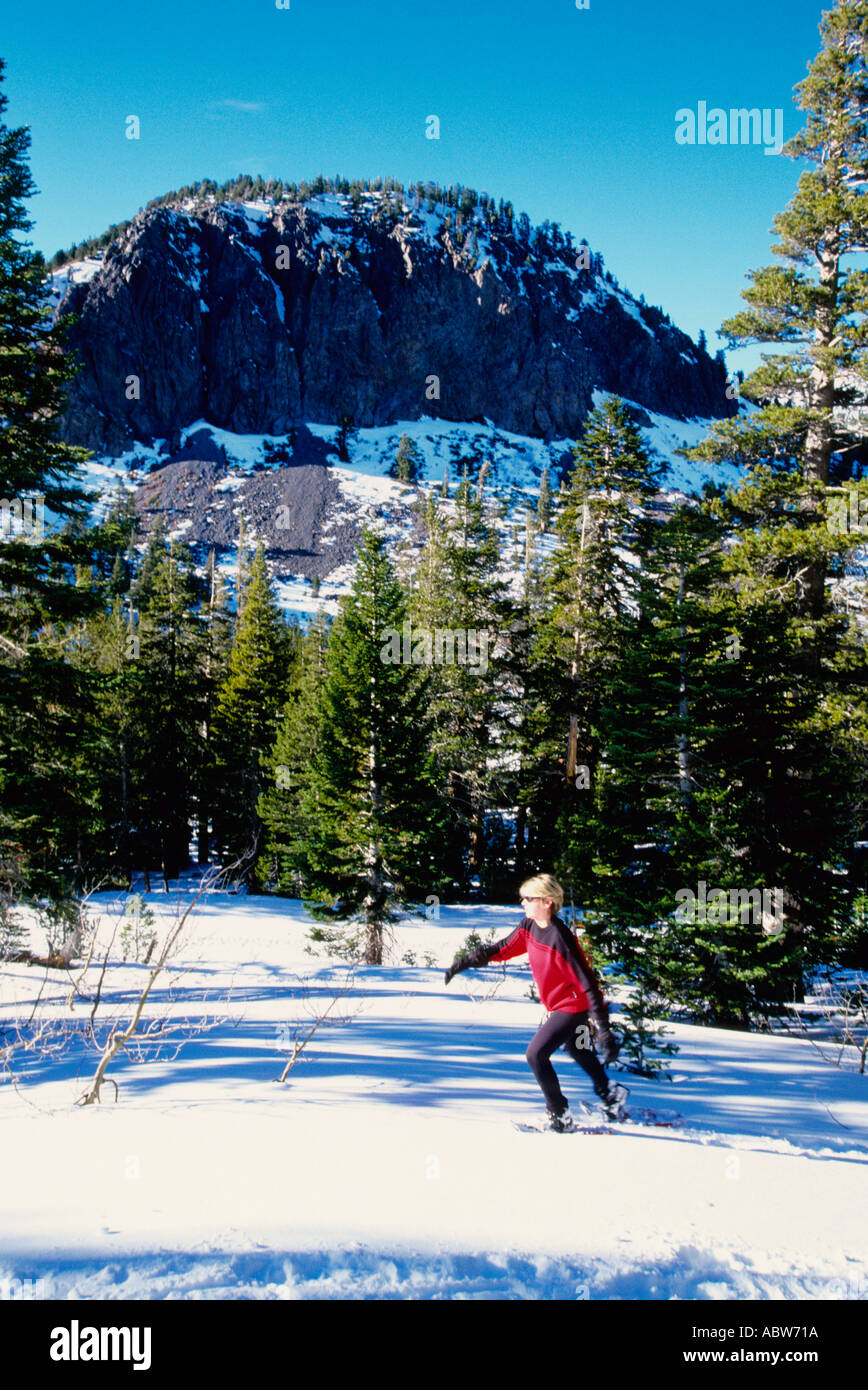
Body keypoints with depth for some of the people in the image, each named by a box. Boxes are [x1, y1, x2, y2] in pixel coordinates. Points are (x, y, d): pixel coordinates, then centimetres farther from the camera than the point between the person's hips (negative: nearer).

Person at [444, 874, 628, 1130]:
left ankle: (559, 1116, 2)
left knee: (536, 1053, -12)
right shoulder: (529, 926, -7)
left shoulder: (560, 939, -31)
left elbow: (588, 985, -29)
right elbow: (504, 948, 9)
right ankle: (611, 1094, 47)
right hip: (558, 1005, 9)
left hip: (574, 1006, -9)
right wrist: (465, 961, 5)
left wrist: (604, 1031, -30)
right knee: (576, 1049, 27)